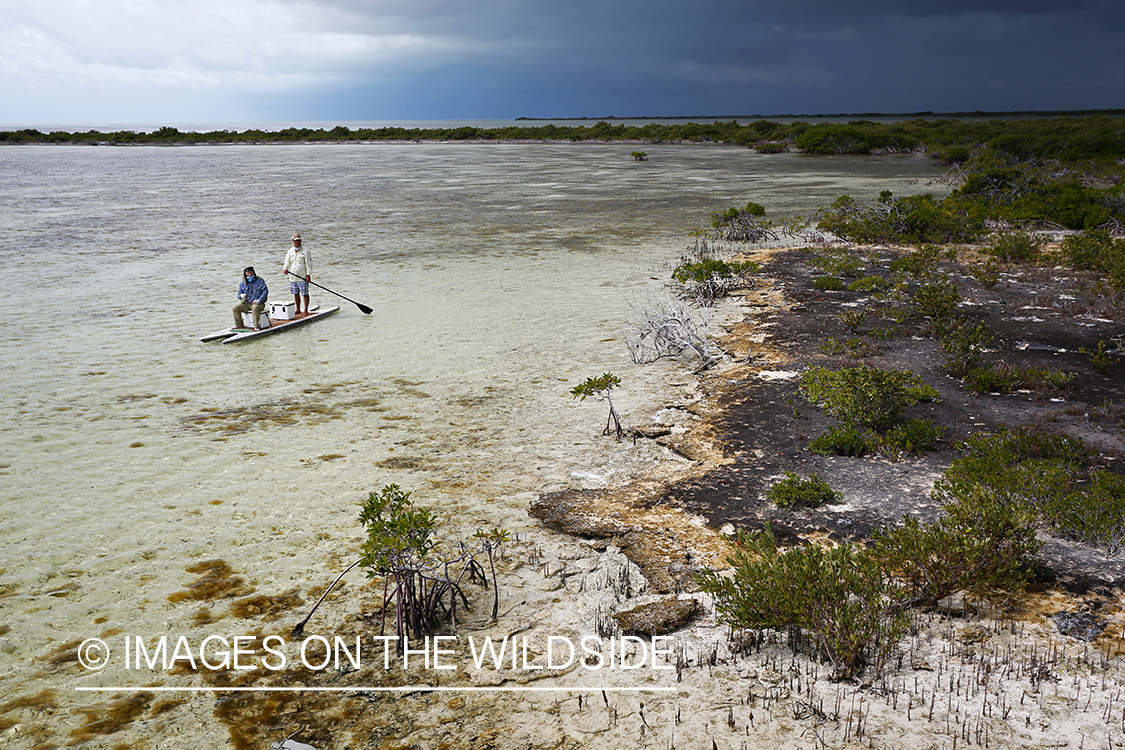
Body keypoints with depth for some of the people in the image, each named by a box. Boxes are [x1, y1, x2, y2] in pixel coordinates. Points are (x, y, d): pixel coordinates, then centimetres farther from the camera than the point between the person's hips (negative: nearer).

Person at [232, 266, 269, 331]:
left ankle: (256, 326, -32)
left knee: (255, 308, -39)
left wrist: (259, 300, -20)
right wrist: (241, 296, -16)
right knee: (235, 308, -16)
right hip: (246, 303, 5)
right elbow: (239, 294, 11)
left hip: (258, 303, -4)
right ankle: (239, 324, -1)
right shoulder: (242, 283, 11)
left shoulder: (260, 281, 0)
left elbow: (265, 291, -7)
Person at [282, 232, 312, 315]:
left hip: (302, 277, -5)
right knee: (296, 294, 12)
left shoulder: (305, 251, -5)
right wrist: (285, 269, -13)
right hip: (293, 277, 5)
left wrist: (308, 275, -13)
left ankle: (306, 311, 4)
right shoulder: (290, 251, 10)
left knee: (304, 294, -3)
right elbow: (287, 262, 7)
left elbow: (308, 264, -7)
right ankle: (298, 310, 22)